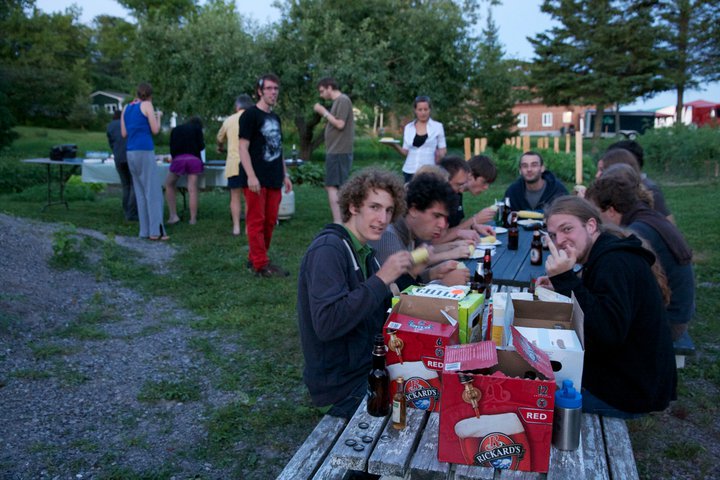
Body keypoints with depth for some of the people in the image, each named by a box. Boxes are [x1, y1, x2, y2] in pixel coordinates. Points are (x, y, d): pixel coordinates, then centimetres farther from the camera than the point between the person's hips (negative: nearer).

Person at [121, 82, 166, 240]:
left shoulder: (126, 108, 16)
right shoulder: (147, 105, -2)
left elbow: (124, 134, 16)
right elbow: (155, 130, -4)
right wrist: (158, 116, 15)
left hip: (131, 153, 7)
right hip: (145, 152, -7)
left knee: (141, 192, 10)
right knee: (153, 191, -6)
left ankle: (145, 230, 8)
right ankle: (156, 231, -10)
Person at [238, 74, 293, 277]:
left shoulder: (275, 117, 18)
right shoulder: (250, 115, -5)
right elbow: (243, 148, -11)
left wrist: (285, 175, 19)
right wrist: (251, 176, -19)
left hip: (273, 180, 8)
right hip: (256, 180, -8)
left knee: (270, 221, 9)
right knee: (256, 222, -3)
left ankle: (254, 259, 21)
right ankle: (261, 265, 1)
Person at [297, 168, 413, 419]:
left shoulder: (362, 250, 10)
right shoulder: (328, 250, -19)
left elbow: (375, 313, 10)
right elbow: (326, 324, -30)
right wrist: (381, 280, -27)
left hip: (368, 364, 9)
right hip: (343, 382, -9)